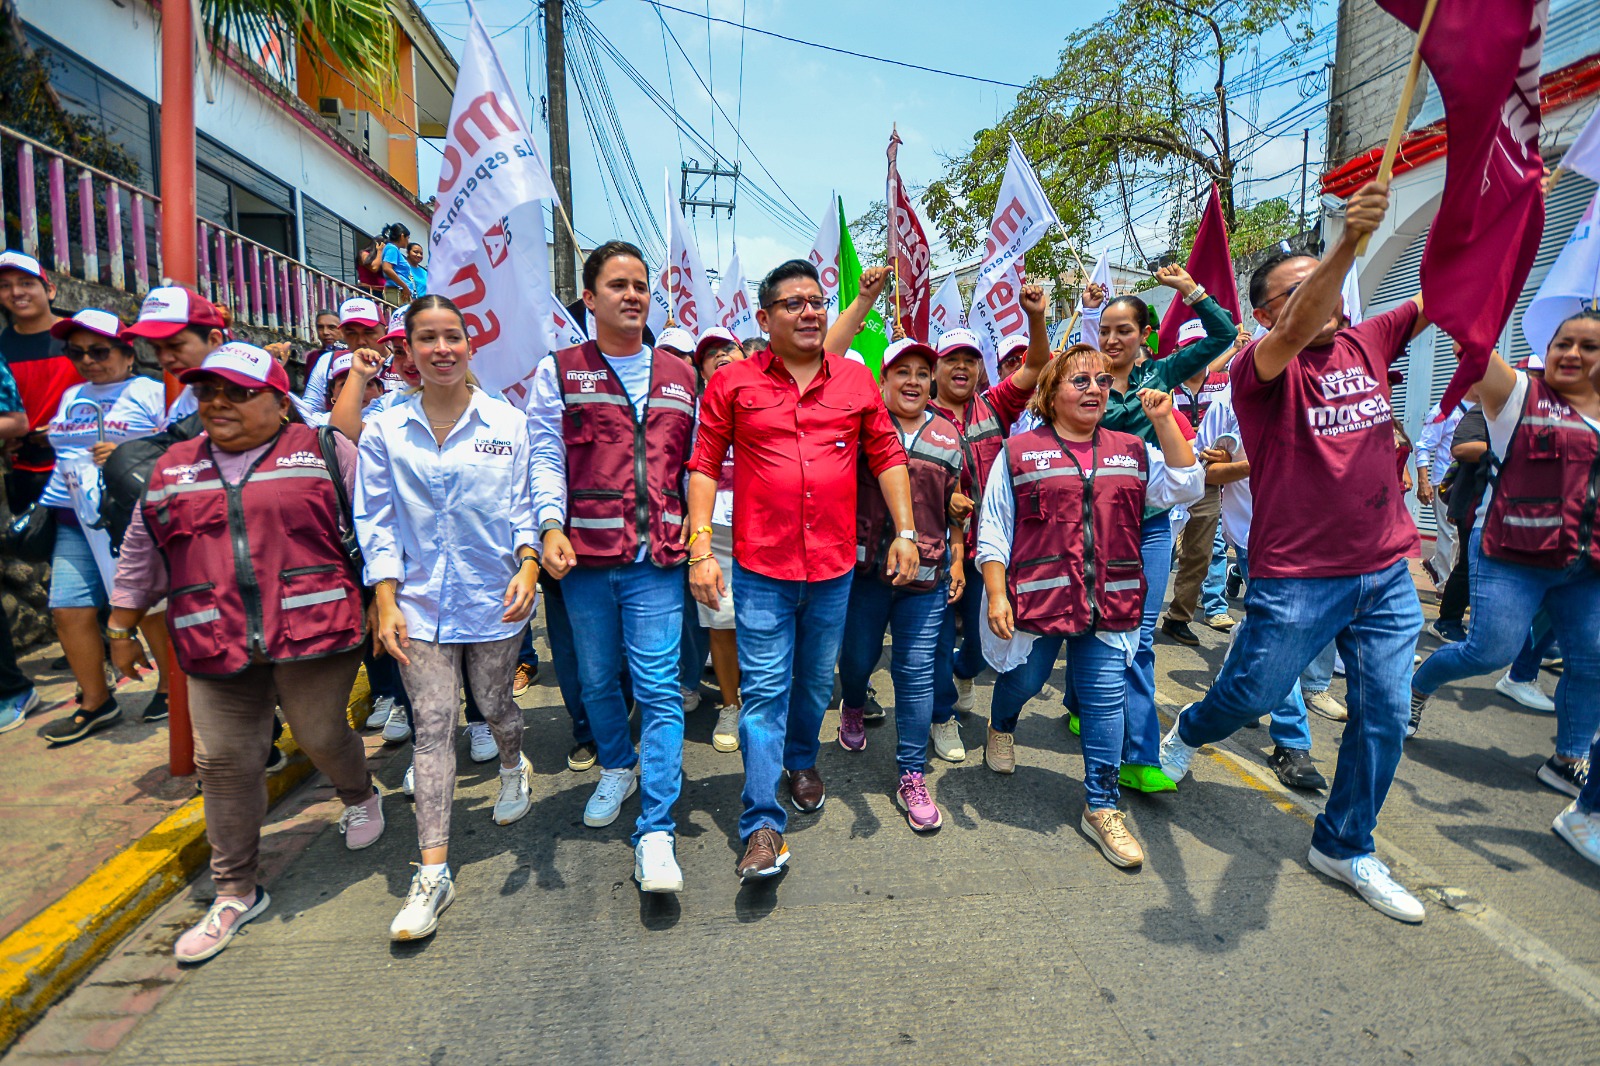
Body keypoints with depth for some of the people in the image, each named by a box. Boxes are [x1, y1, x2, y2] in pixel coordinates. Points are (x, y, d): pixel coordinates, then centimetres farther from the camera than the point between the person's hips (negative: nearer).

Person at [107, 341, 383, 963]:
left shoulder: (324, 452, 2)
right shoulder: (173, 469, 14)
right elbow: (140, 555, 22)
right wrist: (121, 628, 23)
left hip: (313, 633, -3)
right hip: (217, 649, 4)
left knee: (320, 737, 5)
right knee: (225, 762, 7)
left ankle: (360, 797, 40)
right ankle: (235, 893, 22)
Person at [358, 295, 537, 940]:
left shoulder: (507, 423, -1)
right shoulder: (385, 432, 1)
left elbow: (524, 506, 0)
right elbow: (377, 522, 2)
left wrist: (528, 566, -16)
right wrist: (386, 603, -5)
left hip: (494, 597, 0)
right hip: (420, 602, 1)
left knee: (494, 704, 15)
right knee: (432, 724, 0)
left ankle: (513, 769, 50)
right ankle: (433, 872, 8)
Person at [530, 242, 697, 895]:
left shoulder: (679, 376, 14)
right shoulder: (558, 371, 7)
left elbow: (695, 463, 15)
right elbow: (546, 456, 1)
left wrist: (702, 530, 5)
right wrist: (551, 527, -13)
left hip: (657, 559, 0)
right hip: (585, 555, 0)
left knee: (659, 687, -5)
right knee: (597, 680, 15)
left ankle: (655, 833, 1)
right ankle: (617, 768, 41)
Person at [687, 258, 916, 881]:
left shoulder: (857, 381, 7)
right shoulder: (732, 384, 0)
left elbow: (887, 456, 9)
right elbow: (704, 467, 0)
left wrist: (905, 532, 2)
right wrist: (701, 551, -8)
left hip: (834, 566, 3)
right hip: (761, 569, -3)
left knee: (817, 681, 19)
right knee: (765, 690, -1)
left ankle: (803, 760, 46)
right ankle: (763, 828, 7)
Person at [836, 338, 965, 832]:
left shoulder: (948, 436, 9)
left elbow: (957, 507, 13)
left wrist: (958, 561, 10)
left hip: (926, 572, 2)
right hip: (865, 566, -1)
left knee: (917, 672, 2)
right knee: (858, 656, 13)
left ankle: (911, 775, 15)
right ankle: (853, 706, 49)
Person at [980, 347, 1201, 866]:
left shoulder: (1132, 451, 12)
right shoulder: (1019, 452, 1)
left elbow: (1186, 488, 0)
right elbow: (993, 530, -2)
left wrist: (1164, 421, -5)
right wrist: (996, 596, -10)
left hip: (1109, 605, 3)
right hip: (1039, 599, -2)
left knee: (1105, 701, 5)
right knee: (1023, 681, 15)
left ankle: (1102, 808, 20)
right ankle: (1001, 725, 50)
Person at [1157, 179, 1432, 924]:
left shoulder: (1367, 344, 6)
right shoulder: (1258, 369, -10)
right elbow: (1299, 330, -30)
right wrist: (1349, 241, -43)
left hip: (1387, 573, 6)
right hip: (1298, 577, -5)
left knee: (1384, 716, 10)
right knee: (1253, 693, 8)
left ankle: (1345, 848, 29)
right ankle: (1188, 731, 43)